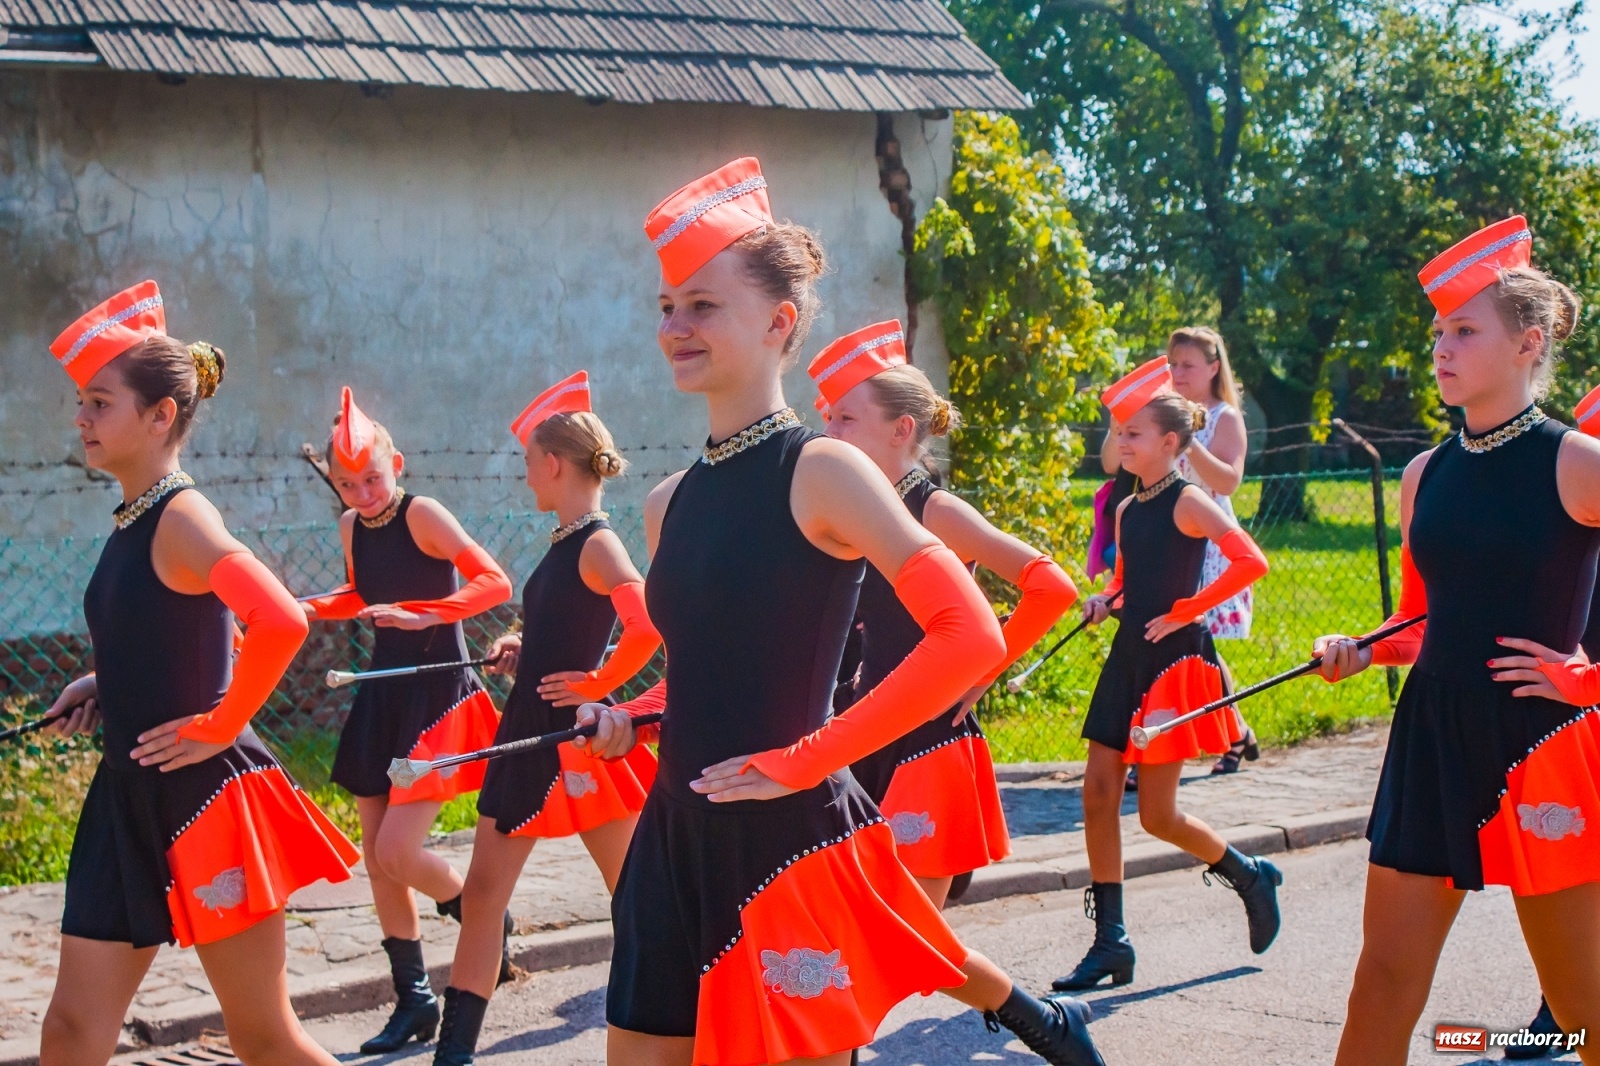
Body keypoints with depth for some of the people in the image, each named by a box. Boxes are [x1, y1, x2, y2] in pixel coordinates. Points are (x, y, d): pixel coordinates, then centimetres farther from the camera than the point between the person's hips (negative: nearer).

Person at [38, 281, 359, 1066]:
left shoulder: (180, 518, -16)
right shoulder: (132, 523, 10)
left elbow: (281, 623, -32)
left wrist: (220, 728, -21)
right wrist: (106, 685, 10)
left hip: (203, 798, -9)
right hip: (131, 798, 9)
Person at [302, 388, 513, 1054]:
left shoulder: (422, 514, -14)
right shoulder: (352, 526, 7)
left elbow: (494, 582, -24)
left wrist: (422, 614, -34)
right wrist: (304, 610, 10)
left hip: (439, 697, -8)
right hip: (383, 699, 8)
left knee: (397, 852, -15)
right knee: (378, 859, 8)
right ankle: (414, 1001, 19)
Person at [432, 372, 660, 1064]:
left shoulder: (597, 544, -17)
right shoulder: (563, 544, 11)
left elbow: (647, 627, -32)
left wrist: (595, 686, -21)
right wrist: (522, 652, 8)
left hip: (575, 737, -9)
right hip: (528, 733, 9)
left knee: (635, 895, 1)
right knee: (482, 891, 10)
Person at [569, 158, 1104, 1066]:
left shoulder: (819, 471, -10)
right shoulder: (670, 503, 10)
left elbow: (971, 637, -20)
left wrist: (804, 759, -19)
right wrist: (628, 719, 4)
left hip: (793, 842, -7)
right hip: (678, 840, 7)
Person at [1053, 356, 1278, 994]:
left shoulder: (1186, 502, -12)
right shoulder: (1127, 509, 11)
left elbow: (1250, 562, -24)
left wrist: (1184, 611, -19)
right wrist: (1104, 601, 3)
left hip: (1175, 660, -8)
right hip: (1128, 658, 8)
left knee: (1158, 815, -4)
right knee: (1098, 796, 1)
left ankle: (1251, 877, 22)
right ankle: (1110, 942, 7)